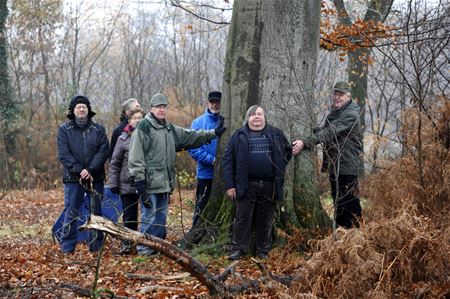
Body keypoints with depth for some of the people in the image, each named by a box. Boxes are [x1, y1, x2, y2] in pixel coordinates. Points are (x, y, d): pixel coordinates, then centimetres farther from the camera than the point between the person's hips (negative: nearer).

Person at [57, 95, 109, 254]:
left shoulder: (98, 129, 7)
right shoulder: (64, 129, 4)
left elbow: (103, 151, -2)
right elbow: (64, 154, -4)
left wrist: (90, 170, -16)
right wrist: (79, 171, -16)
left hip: (95, 178, 1)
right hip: (73, 178, -1)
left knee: (96, 211, 5)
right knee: (71, 213, -1)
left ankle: (96, 247, 12)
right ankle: (67, 247, 3)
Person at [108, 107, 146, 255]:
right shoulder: (123, 139, 1)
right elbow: (115, 163, 4)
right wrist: (113, 184, 0)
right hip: (128, 185, 0)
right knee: (129, 216, 5)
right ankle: (128, 244, 15)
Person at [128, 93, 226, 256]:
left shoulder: (170, 129, 18)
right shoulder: (143, 128, -9)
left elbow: (191, 137, 25)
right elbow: (136, 158, -14)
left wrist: (213, 133, 22)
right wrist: (139, 180, -18)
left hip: (164, 183, 8)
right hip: (150, 184, -8)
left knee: (161, 218, 13)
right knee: (149, 217, -7)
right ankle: (143, 249, 0)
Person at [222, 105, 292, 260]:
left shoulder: (276, 134, 9)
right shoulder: (239, 136, 3)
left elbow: (288, 151, 21)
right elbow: (227, 159, 1)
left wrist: (279, 171, 10)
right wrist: (230, 185, -6)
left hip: (269, 186, 2)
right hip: (246, 185, -1)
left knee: (265, 220, 8)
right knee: (242, 218, 2)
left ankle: (263, 250, 18)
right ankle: (238, 249, 11)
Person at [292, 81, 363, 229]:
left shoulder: (351, 115, -14)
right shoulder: (333, 113, 15)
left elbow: (330, 132, -26)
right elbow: (327, 135, 23)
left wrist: (305, 143, -33)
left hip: (347, 168, -9)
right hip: (334, 167, 9)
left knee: (349, 205, -8)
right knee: (338, 205, 16)